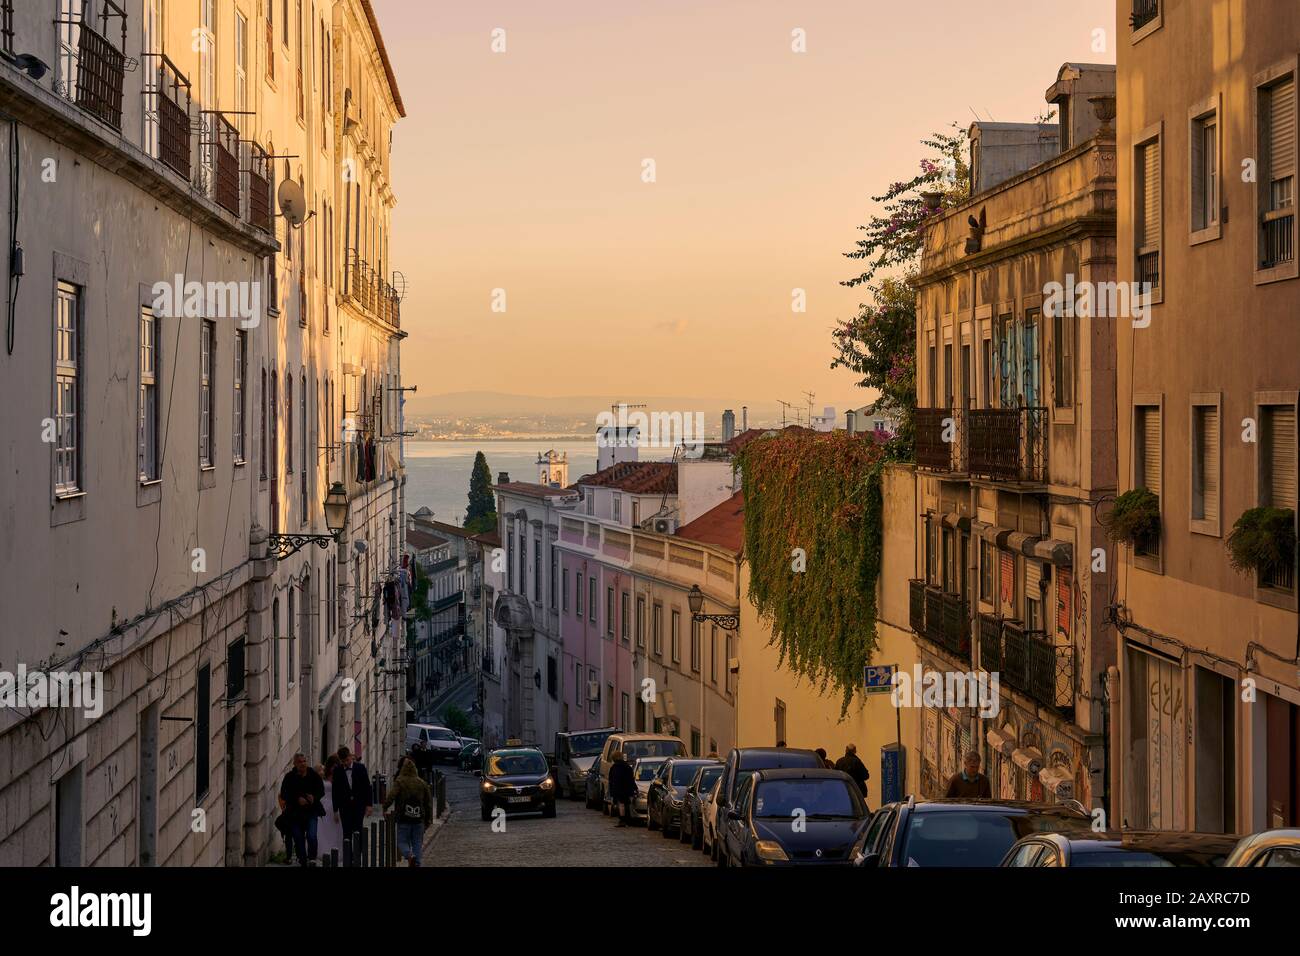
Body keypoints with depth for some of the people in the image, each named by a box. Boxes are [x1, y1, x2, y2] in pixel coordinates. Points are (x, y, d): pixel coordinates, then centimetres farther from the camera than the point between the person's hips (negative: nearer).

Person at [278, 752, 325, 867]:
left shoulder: (314, 776, 2)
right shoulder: (289, 777, -1)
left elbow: (321, 791, 6)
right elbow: (284, 795, -3)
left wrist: (314, 797, -15)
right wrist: (297, 799, -17)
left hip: (311, 811, -1)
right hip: (295, 812, 1)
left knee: (311, 835, -15)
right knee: (298, 837, 2)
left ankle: (312, 858, -1)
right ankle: (302, 860, 15)